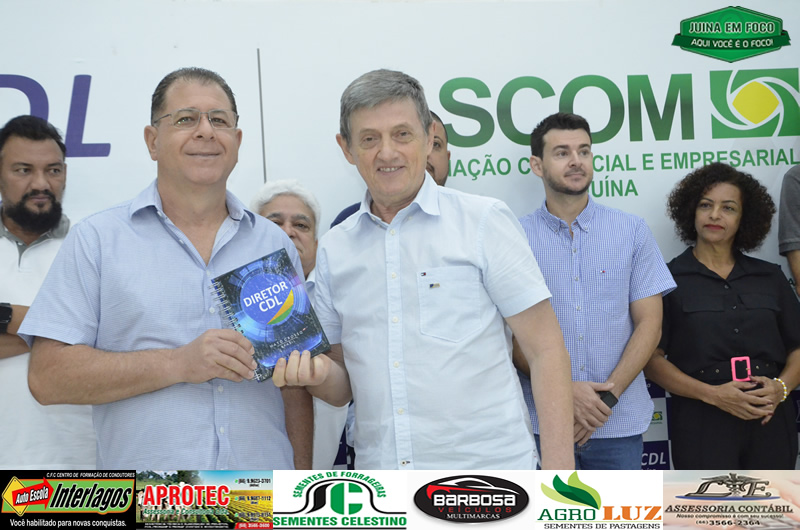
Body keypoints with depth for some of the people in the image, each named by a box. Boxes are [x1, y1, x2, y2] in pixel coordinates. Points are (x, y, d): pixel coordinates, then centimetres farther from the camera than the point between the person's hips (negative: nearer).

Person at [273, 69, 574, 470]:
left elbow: (546, 351, -5)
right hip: (380, 476, 4)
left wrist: (558, 468, -13)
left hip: (487, 467, -3)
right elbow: (344, 387, 14)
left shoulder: (483, 221, -3)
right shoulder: (333, 249, 8)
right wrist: (320, 375, -9)